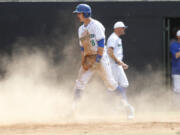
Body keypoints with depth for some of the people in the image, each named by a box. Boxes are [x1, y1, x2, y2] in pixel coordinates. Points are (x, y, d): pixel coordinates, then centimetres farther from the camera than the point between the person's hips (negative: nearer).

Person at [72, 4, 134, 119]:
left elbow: (101, 44, -15)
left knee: (111, 83, -6)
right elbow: (82, 48, 15)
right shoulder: (81, 29, 14)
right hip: (88, 60, 7)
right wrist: (83, 62, 1)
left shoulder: (96, 25, -10)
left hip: (100, 58, -7)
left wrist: (97, 60, -18)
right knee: (80, 84, -4)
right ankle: (73, 109, -2)